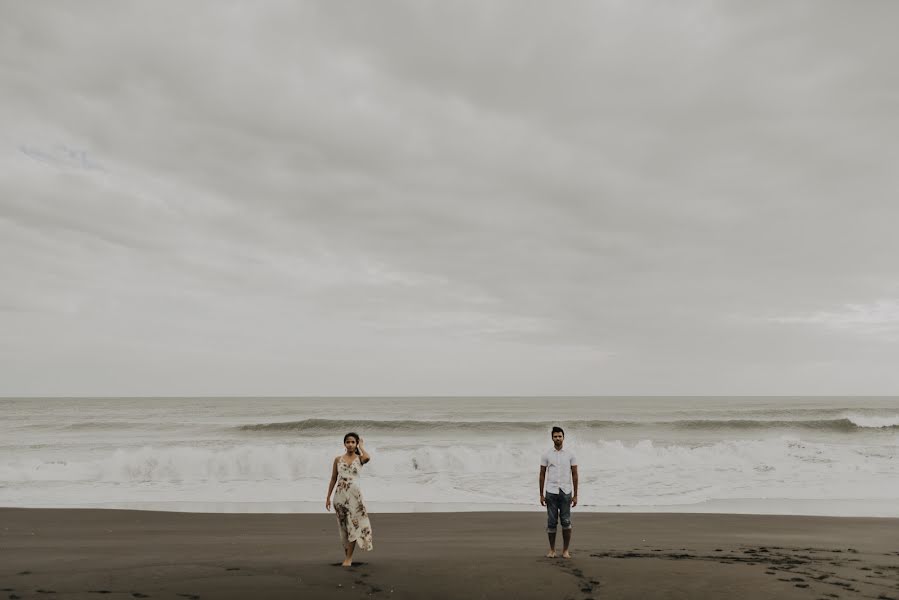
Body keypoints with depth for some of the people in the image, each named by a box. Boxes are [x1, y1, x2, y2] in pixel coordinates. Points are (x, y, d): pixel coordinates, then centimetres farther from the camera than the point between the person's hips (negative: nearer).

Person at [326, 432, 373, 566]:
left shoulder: (359, 459, 0)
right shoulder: (338, 459, 5)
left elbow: (367, 458, -25)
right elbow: (333, 479, 10)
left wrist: (361, 446, -7)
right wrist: (328, 497, 8)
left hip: (354, 495, -2)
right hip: (340, 495, 2)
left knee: (353, 525, -5)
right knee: (343, 526, 9)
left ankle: (349, 558, 2)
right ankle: (347, 554, 24)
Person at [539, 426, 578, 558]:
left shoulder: (570, 455, 3)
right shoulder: (546, 455, 2)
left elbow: (575, 475, 4)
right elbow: (542, 475, 5)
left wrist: (575, 495, 1)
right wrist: (541, 495, 2)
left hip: (566, 492, 0)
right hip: (551, 492, 0)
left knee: (566, 522, 1)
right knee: (551, 522, 3)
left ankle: (565, 550, 12)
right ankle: (552, 550, 15)